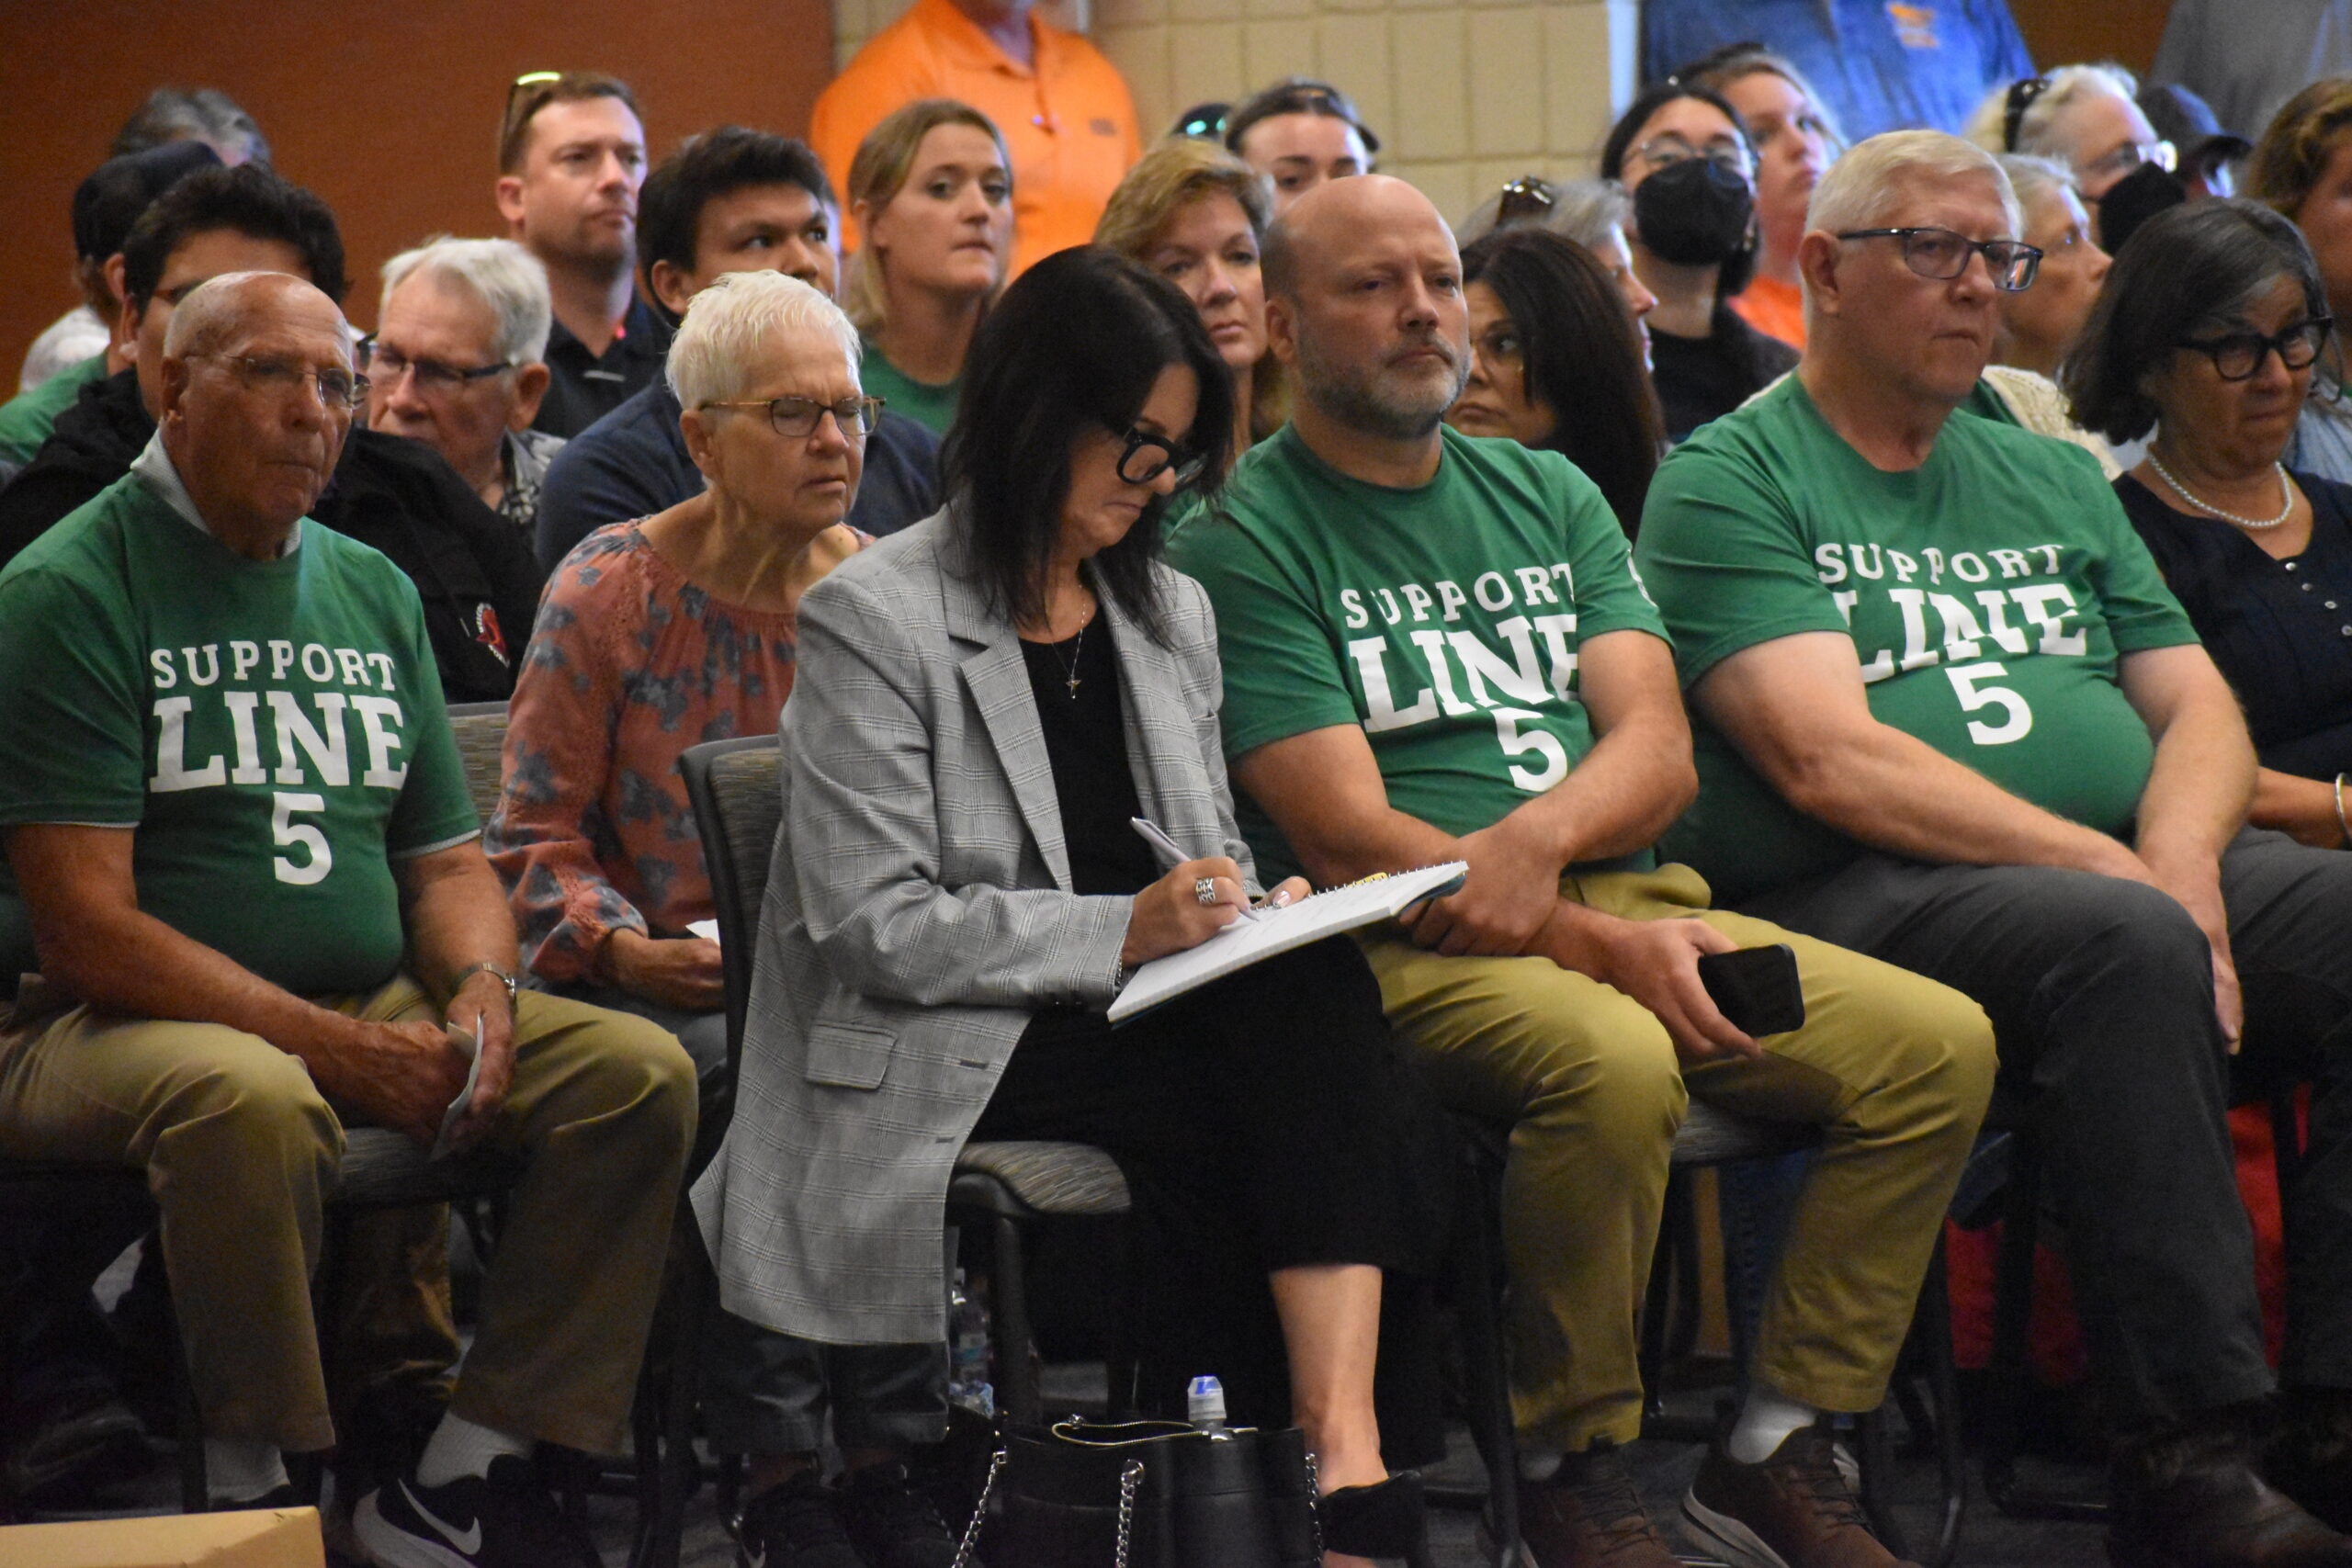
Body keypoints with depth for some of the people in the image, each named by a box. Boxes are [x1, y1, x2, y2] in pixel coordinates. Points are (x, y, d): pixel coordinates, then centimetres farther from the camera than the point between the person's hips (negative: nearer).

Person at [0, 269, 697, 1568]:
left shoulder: (376, 593, 16)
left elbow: (447, 860, 19)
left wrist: (480, 990, -6)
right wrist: (337, 1047, -20)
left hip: (374, 1012, 7)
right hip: (114, 1022, -7)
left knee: (638, 1071, -12)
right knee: (255, 1101, -39)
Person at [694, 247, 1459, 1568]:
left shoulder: (1170, 615, 17)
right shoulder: (874, 620, -5)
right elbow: (874, 926, -12)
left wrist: (1265, 910, -2)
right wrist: (1121, 932, -20)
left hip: (1147, 1012, 6)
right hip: (956, 1060, -6)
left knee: (1318, 990, -29)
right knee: (1315, 1083, -29)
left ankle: (1344, 1436, -37)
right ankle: (1341, 1458, -22)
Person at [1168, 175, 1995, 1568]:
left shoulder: (1548, 496, 19)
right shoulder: (1245, 543, 0)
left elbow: (1659, 750, 7)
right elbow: (1348, 837, -9)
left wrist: (1535, 839, -17)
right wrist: (1601, 942, -18)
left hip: (1626, 903, 6)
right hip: (1404, 945, -6)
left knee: (1939, 1041, -13)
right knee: (1614, 1061, -37)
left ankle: (1781, 1449, -4)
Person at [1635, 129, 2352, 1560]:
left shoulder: (2055, 481, 25)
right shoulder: (1731, 484, 3)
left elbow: (2202, 709, 17)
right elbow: (1833, 761, -10)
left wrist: (2180, 861, -7)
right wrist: (2114, 875, -17)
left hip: (2136, 869, 7)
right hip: (1854, 897, -6)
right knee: (2124, 949, -36)